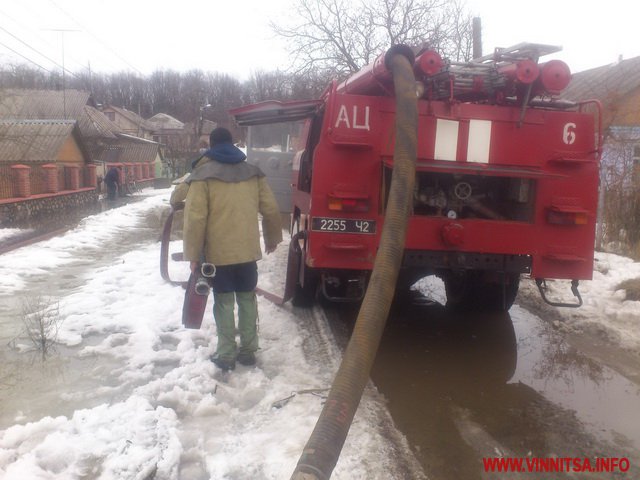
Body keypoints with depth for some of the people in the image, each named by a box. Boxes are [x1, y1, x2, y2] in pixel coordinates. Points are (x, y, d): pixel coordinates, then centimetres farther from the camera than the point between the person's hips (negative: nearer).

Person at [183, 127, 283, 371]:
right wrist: (272, 238, 21)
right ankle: (248, 351, 19)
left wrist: (193, 254, -6)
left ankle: (226, 354, 12)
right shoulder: (253, 172, 6)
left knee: (224, 302, 6)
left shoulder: (203, 175, -6)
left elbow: (195, 217, -12)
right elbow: (271, 209, 7)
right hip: (247, 250, 3)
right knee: (247, 299, 13)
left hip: (218, 252, -3)